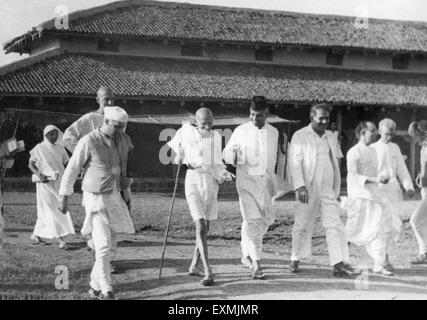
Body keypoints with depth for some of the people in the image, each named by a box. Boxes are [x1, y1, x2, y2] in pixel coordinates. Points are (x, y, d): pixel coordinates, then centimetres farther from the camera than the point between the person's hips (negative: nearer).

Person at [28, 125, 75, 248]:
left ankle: (36, 235, 25)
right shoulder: (39, 149, -4)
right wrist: (39, 175, -18)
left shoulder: (60, 148, 8)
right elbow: (31, 164, -2)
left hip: (58, 183, 5)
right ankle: (61, 239, -12)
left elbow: (67, 163, 10)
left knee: (45, 212, 10)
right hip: (45, 183, -5)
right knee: (52, 212, -8)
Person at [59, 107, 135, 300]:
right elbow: (72, 170, -7)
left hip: (114, 197, 7)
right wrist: (64, 197, -2)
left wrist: (124, 180, 6)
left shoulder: (120, 140, 3)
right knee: (103, 245, -13)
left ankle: (95, 286, 24)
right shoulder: (88, 142, -16)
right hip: (95, 199, -7)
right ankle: (106, 291, -8)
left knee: (111, 246, 10)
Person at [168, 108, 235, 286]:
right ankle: (208, 272, -18)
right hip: (193, 180, -4)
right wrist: (181, 154, 8)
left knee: (205, 228, 11)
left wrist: (224, 174, -7)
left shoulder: (216, 137, 6)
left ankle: (194, 266, 27)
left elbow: (216, 164, 10)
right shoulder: (188, 131, -3)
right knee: (201, 226, -15)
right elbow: (176, 142, 20)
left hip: (211, 183, 5)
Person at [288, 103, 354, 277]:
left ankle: (339, 264, -13)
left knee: (335, 224, -8)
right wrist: (299, 186, -20)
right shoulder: (300, 136, -1)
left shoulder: (330, 138, 15)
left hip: (327, 190, 4)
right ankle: (296, 260, 22)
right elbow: (295, 162, -9)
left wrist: (336, 190, 17)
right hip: (307, 190, -4)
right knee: (303, 225, 4)